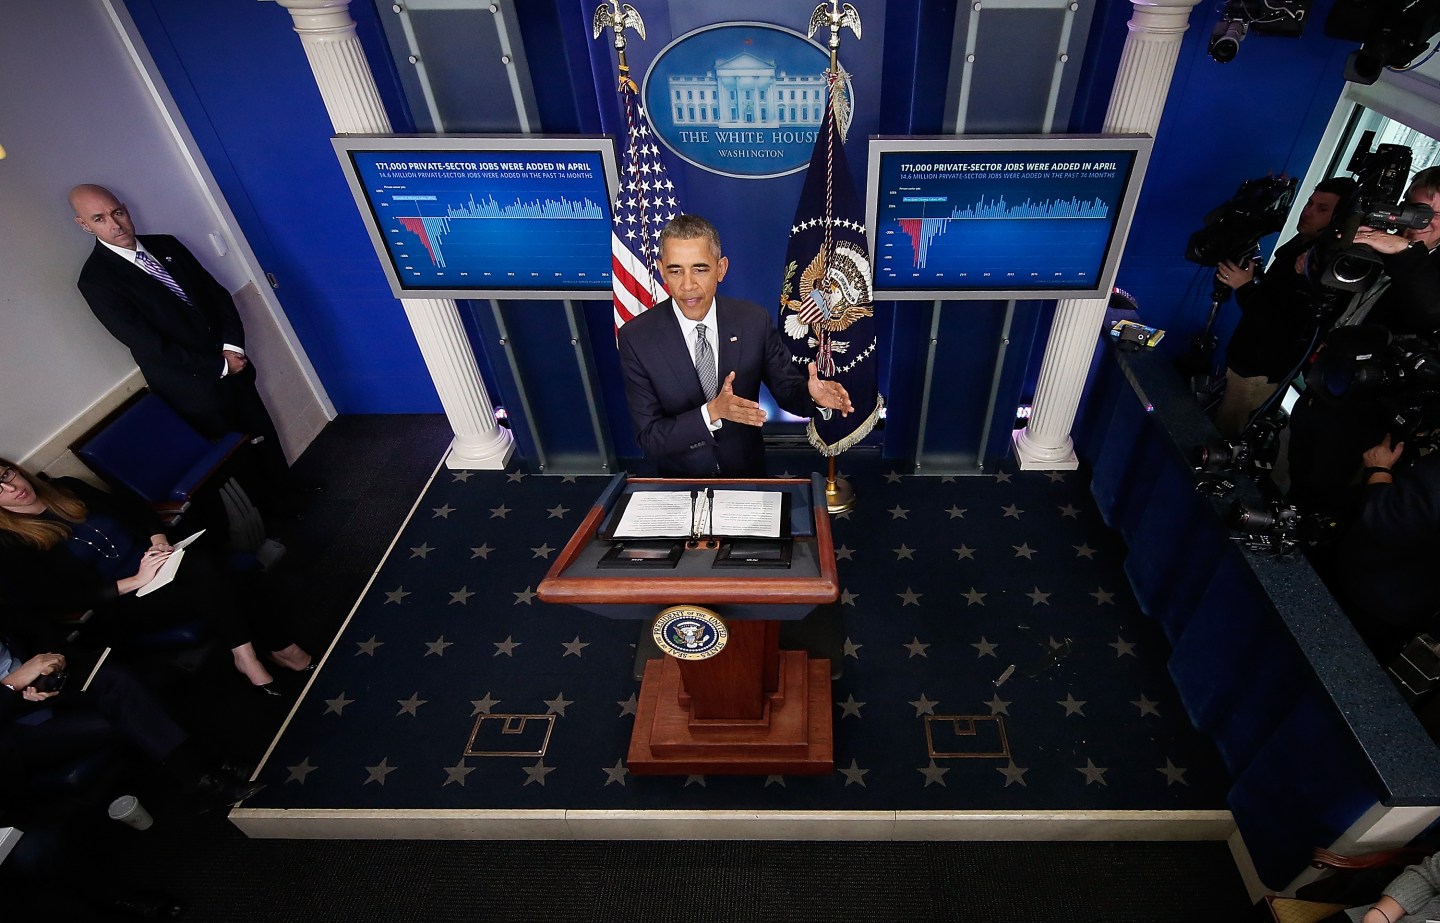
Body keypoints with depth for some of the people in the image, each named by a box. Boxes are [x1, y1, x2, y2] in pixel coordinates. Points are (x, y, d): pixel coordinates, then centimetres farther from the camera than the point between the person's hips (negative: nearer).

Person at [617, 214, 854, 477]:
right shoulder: (636, 338, -13)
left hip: (747, 473, 3)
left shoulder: (755, 321, -8)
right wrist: (712, 412, -29)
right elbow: (649, 438, -14)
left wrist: (814, 395, -22)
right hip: (678, 485, -2)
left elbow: (788, 391, 1)